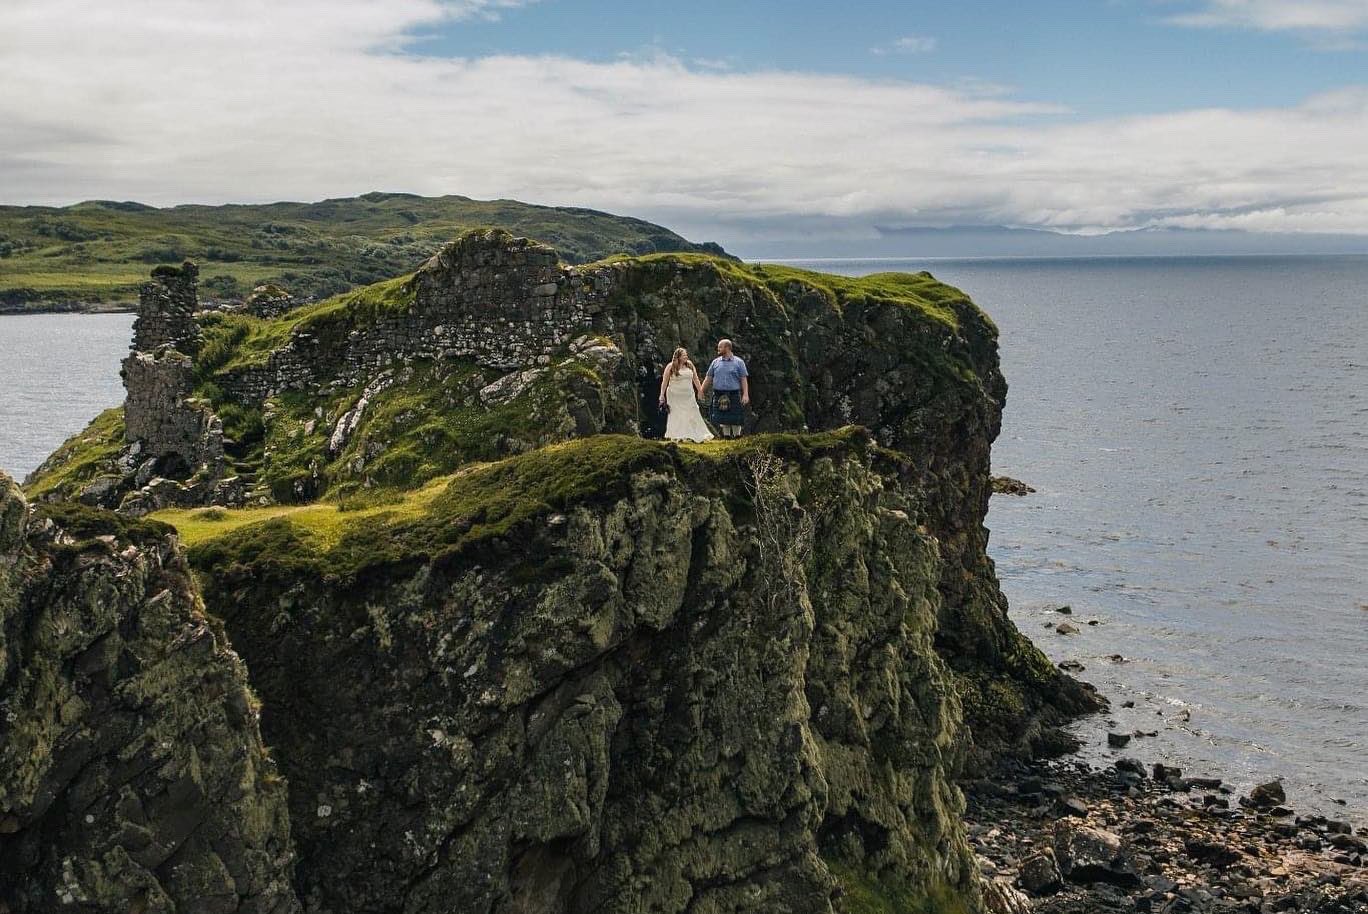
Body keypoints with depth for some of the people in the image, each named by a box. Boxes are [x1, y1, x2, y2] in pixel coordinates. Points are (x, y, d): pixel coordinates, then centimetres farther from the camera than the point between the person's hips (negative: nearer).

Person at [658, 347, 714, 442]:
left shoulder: (690, 365, 7)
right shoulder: (671, 367, -5)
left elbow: (695, 379, 14)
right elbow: (664, 382, -2)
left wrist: (700, 390, 13)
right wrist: (662, 395, -3)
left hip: (689, 396, 4)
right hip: (675, 396, -4)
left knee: (693, 415, 3)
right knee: (676, 416, -1)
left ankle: (698, 435, 7)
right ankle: (676, 436, 3)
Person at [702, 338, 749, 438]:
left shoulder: (738, 362, 3)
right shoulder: (715, 362, 11)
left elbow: (744, 380, 1)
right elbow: (708, 379, 13)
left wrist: (745, 394, -9)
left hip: (734, 395, -3)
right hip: (719, 396, 3)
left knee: (735, 420, -1)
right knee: (723, 420, 4)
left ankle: (737, 436, 9)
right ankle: (726, 437, 13)